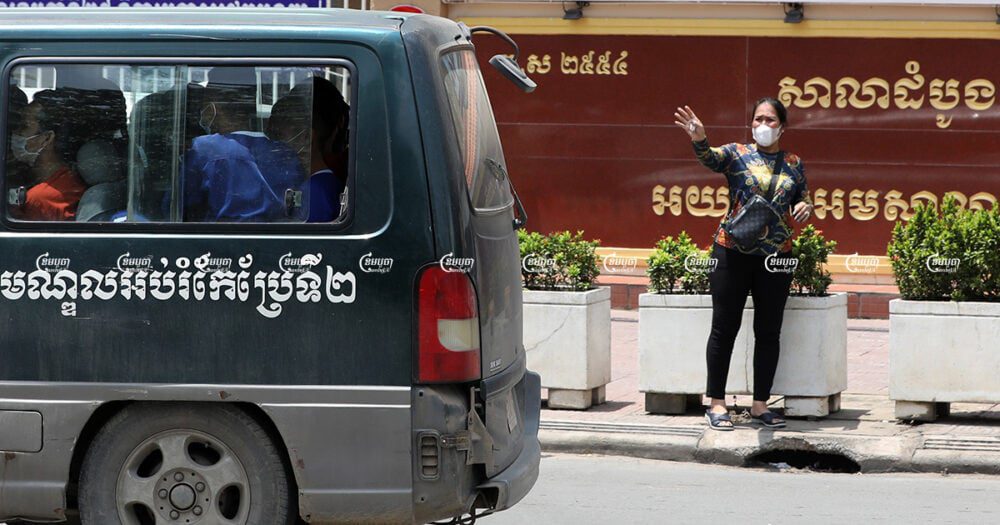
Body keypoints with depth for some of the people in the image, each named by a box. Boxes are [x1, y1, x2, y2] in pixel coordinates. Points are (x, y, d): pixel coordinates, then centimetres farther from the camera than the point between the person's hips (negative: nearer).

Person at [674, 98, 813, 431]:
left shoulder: (794, 164, 9)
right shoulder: (737, 154, -1)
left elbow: (803, 198, 21)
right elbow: (709, 158, -21)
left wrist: (806, 206, -4)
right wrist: (699, 140, -44)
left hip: (777, 255, 3)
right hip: (733, 252, -3)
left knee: (769, 332, 7)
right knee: (725, 328, 1)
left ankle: (760, 405, 16)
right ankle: (717, 404, 8)